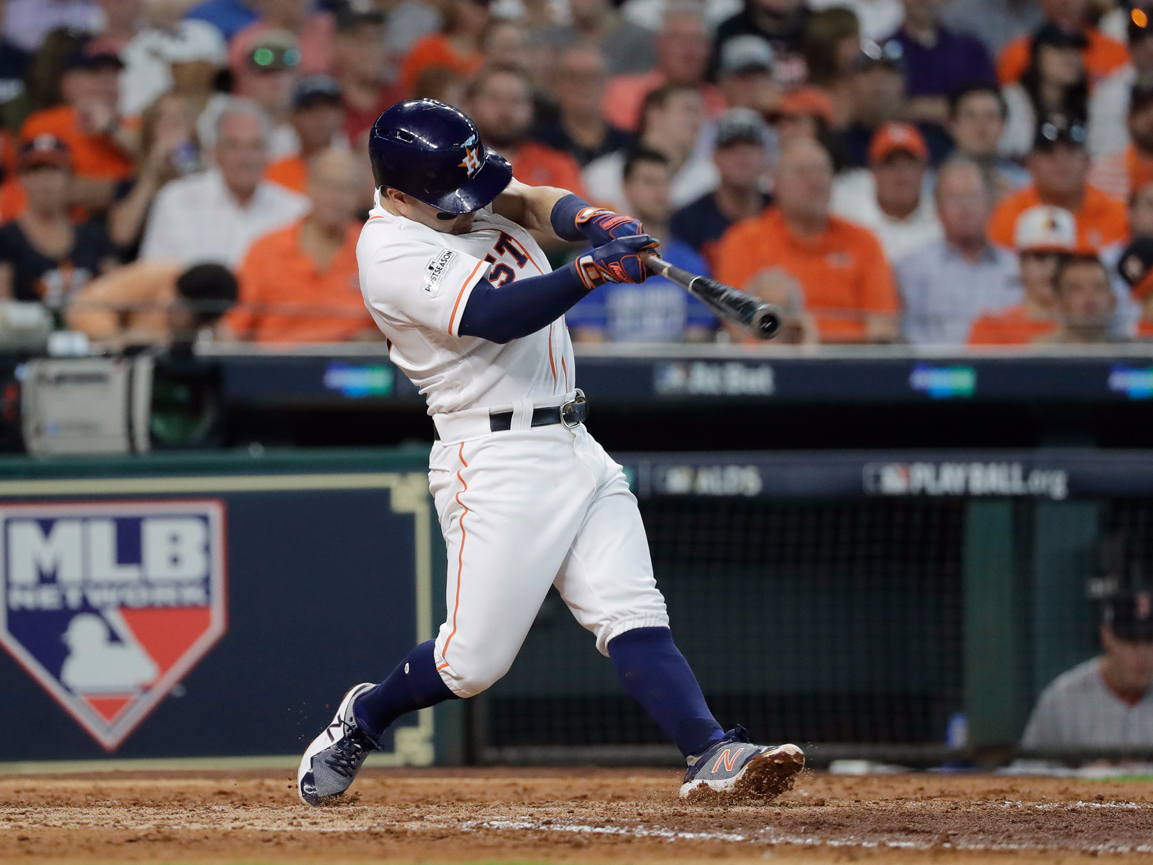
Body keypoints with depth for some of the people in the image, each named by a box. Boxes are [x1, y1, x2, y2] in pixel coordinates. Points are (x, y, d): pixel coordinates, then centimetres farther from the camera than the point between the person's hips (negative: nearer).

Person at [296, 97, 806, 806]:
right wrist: (592, 270, -38)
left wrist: (595, 222, -24)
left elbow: (536, 202, -1)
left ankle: (714, 757, -20)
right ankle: (361, 720, 23)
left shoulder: (466, 187, 11)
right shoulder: (393, 253, -15)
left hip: (574, 447, 7)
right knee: (475, 661, -3)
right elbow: (494, 316, -26)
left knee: (634, 616, -7)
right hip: (498, 461, -7)